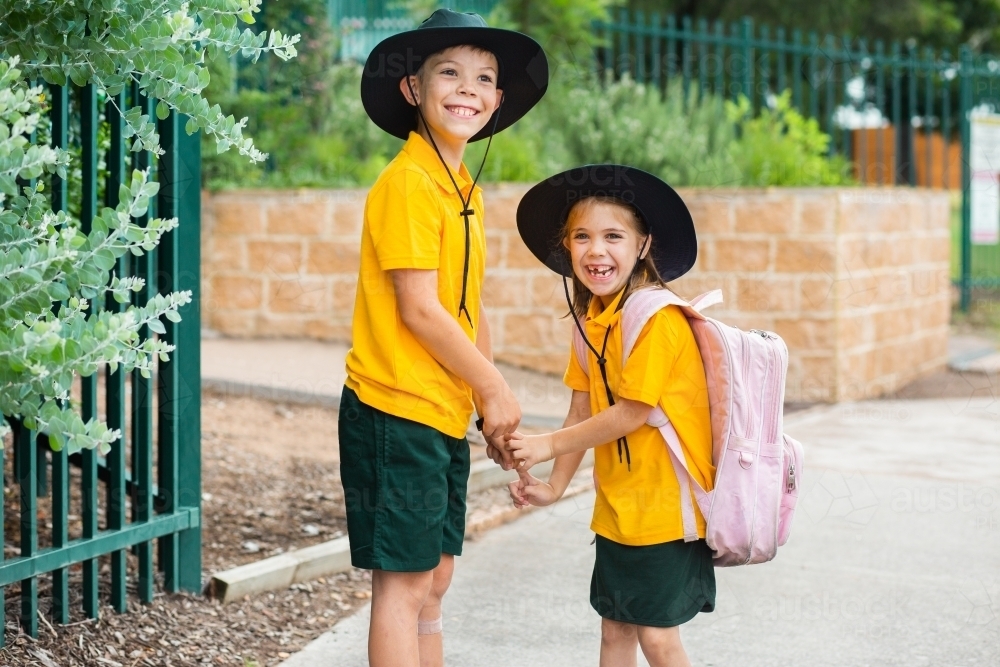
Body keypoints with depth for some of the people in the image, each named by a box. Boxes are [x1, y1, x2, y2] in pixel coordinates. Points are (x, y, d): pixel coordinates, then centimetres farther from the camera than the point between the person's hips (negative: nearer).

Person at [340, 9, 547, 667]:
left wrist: (491, 403, 10)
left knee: (435, 578, 14)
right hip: (397, 409, -9)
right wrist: (497, 390, -9)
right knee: (403, 584, -4)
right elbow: (419, 311, -18)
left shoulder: (466, 193, 13)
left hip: (444, 417, 9)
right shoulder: (408, 182, -14)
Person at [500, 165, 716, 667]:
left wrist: (550, 446, -11)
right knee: (615, 626, 12)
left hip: (665, 506, -8)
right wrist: (555, 485, 1)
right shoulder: (591, 318, 7)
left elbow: (631, 414, -19)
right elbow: (583, 411, 8)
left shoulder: (657, 318, -19)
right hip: (617, 507, 8)